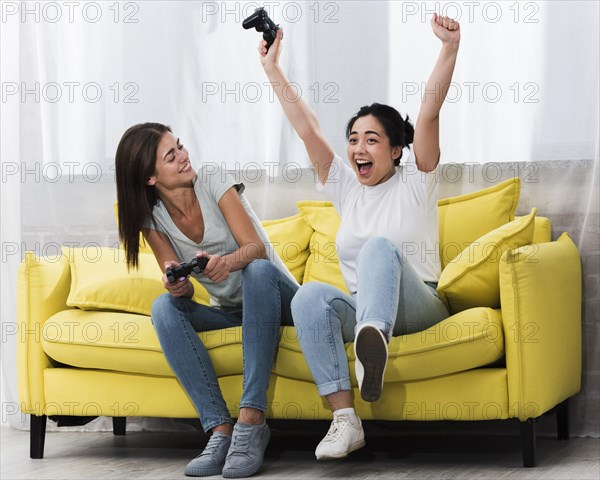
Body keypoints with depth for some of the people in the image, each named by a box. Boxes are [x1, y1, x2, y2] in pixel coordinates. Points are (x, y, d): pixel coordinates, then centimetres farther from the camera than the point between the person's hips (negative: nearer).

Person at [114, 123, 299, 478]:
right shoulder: (152, 218, -3)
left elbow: (256, 248, -19)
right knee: (165, 306, -24)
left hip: (276, 299, -3)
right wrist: (177, 286, -29)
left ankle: (251, 420, -43)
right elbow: (181, 285, -4)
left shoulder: (212, 178, -12)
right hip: (228, 311, 3)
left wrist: (227, 263, -42)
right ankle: (220, 429, -34)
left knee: (258, 269, -36)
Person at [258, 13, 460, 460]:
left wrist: (450, 49, -21)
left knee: (381, 246, -33)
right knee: (310, 295, -29)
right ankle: (345, 420, -41)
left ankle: (374, 343, -66)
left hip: (416, 307, -4)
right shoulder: (345, 188, 15)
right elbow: (307, 128, 12)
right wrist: (272, 69, 9)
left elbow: (429, 114, -9)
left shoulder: (414, 182, 4)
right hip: (361, 307, 4)